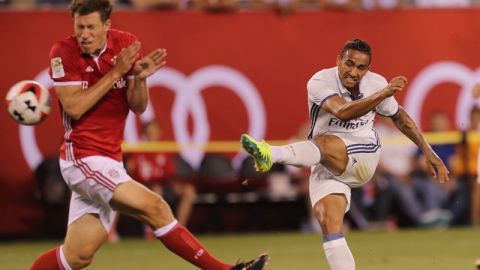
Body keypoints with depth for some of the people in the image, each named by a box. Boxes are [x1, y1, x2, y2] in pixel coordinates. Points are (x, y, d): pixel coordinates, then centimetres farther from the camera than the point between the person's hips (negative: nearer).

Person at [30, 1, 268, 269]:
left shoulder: (126, 44, 3)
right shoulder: (64, 52, -8)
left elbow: (138, 106, 2)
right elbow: (73, 107, -17)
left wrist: (140, 77, -19)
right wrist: (116, 72, -19)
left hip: (109, 160, 6)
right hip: (83, 159, -6)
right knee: (155, 207, -19)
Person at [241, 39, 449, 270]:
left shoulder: (376, 84, -2)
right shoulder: (320, 82, -13)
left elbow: (399, 117, 16)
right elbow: (343, 112, -31)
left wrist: (429, 153, 18)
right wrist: (384, 94, -40)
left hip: (362, 157, -1)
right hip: (326, 166, 1)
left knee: (324, 143, -34)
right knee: (329, 226, -19)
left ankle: (271, 154, -60)